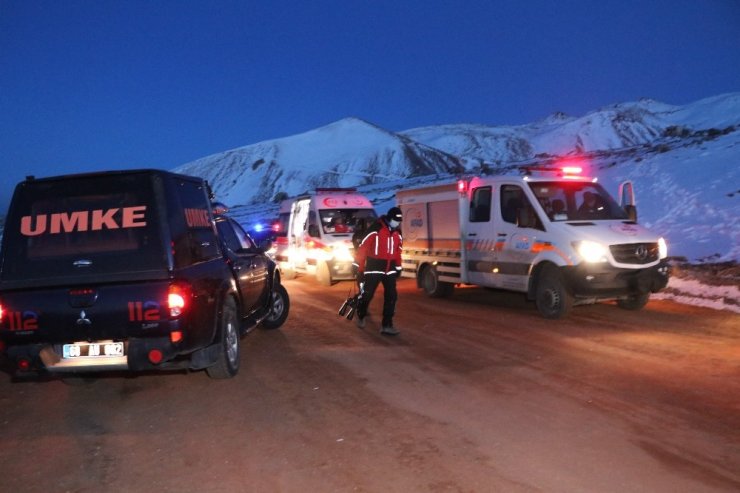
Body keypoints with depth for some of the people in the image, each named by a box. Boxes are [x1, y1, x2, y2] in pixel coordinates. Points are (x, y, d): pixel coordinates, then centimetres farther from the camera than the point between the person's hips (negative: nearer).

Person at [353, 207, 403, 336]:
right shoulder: (375, 229, -13)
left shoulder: (397, 233, 8)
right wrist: (359, 269, -11)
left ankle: (387, 325, 2)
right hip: (374, 267, -5)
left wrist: (398, 268, 20)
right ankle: (360, 316, 30)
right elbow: (363, 248, -12)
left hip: (390, 269, 6)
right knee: (367, 294, 3)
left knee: (391, 296, -3)